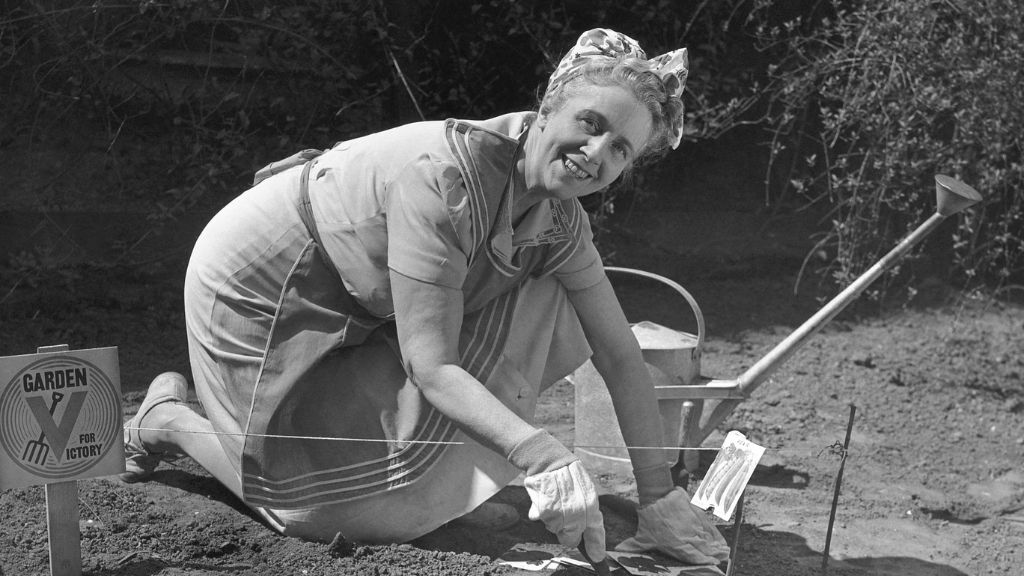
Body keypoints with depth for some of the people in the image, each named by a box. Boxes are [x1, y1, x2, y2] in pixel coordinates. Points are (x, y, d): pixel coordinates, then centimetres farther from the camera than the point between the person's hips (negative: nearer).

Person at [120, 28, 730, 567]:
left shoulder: (561, 219, -12)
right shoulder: (444, 175, -35)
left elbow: (621, 355, -8)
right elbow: (430, 367, -36)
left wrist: (661, 499, -12)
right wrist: (541, 453, -48)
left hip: (363, 315, 7)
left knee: (538, 305, -7)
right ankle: (168, 417, 18)